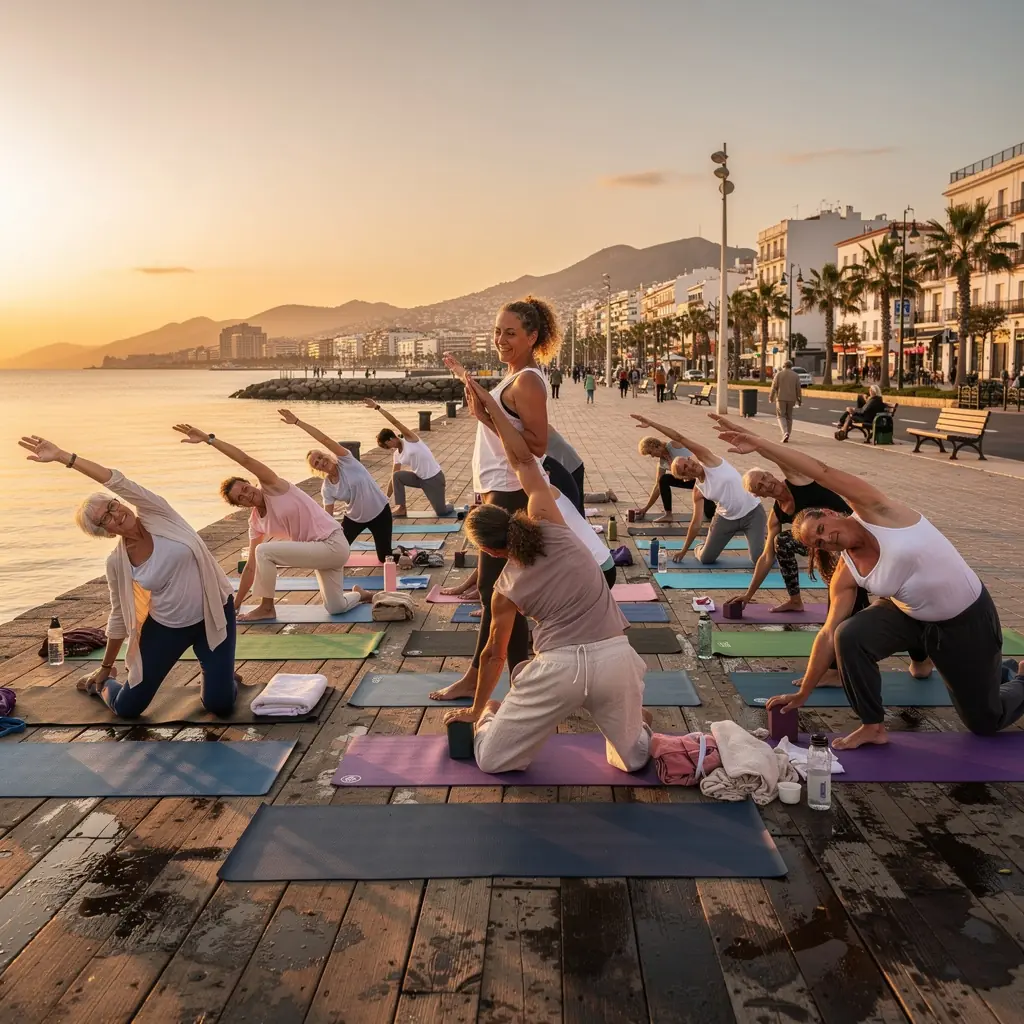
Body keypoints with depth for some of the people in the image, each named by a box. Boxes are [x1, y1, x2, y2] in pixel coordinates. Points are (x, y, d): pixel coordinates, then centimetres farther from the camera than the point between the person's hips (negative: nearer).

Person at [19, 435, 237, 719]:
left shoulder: (156, 514, -13)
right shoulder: (117, 562, -8)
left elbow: (118, 482, -28)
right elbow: (119, 617, 5)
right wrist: (105, 667, 13)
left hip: (213, 615, -2)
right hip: (166, 627, 2)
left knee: (220, 705, -9)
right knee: (126, 709, 4)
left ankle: (221, 675, 26)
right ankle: (101, 684, 40)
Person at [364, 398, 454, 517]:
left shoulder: (410, 438, -11)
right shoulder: (397, 455, 7)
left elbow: (394, 421, -21)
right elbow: (393, 479, 11)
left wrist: (377, 407, -19)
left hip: (435, 478, -7)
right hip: (420, 478, 7)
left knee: (441, 512, -4)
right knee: (397, 475, -16)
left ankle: (447, 504, 33)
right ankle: (401, 508, -5)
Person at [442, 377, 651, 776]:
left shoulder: (507, 588, 7)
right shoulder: (547, 524, 5)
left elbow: (494, 654, 17)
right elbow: (525, 461, 13)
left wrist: (476, 710, 32)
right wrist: (492, 411, 12)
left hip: (559, 667, -2)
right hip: (615, 657, 2)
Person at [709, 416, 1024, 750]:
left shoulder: (874, 511, -22)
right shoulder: (845, 576, -10)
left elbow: (822, 473, -31)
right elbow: (828, 634, -8)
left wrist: (760, 444, -38)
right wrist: (802, 694, -8)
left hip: (967, 618, -4)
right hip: (911, 616, 4)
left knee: (986, 722, 7)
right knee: (848, 636, -25)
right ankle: (873, 727, -5)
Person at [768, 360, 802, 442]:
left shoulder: (778, 374, -4)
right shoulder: (796, 375, 1)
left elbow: (774, 387, -5)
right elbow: (798, 389, 0)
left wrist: (771, 398, 5)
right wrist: (799, 400, 7)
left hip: (781, 398, -2)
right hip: (791, 399, 2)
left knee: (781, 416, 4)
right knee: (789, 417, 13)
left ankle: (785, 433, -18)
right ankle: (786, 436, 15)